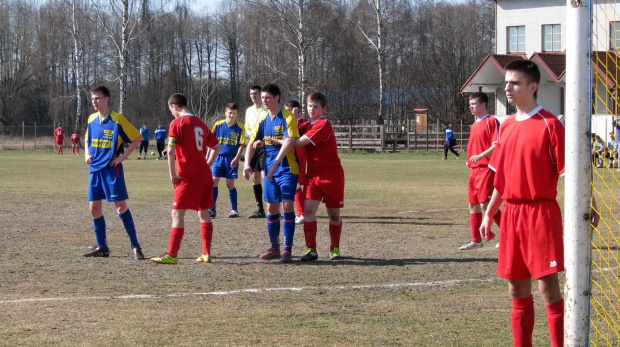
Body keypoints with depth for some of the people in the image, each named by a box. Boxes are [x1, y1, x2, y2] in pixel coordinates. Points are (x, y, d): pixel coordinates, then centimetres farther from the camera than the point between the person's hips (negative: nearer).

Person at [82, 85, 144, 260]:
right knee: (94, 207, 5)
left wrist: (122, 157, -10)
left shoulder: (117, 119, -9)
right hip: (95, 169, 6)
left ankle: (135, 246, -1)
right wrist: (87, 153, 6)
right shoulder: (91, 119, 8)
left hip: (112, 169, -6)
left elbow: (137, 138, -6)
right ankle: (102, 247, 15)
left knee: (121, 206, -7)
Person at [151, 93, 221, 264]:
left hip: (188, 176, -7)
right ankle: (206, 254, 12)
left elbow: (171, 150, -15)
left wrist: (173, 174, -11)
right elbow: (216, 146, 22)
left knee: (177, 213, -5)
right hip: (205, 176, 7)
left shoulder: (177, 123, -6)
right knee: (204, 213, 12)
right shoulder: (201, 123, 15)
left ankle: (172, 255, -9)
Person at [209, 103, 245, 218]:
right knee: (213, 182, -5)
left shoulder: (240, 128, -2)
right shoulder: (218, 125, 3)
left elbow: (242, 145, -3)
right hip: (218, 157, 2)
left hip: (231, 159, -2)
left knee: (230, 184, 1)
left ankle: (234, 210, 13)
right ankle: (212, 209, 0)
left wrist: (236, 158, -14)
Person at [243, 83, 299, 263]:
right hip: (270, 170, 6)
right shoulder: (263, 118, 9)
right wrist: (247, 164, -5)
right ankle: (275, 248, 18)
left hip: (287, 169, -6)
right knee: (271, 208, 8)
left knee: (287, 205, -11)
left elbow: (289, 142, -21)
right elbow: (253, 143, 11)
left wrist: (275, 164, -27)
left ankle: (288, 250, -7)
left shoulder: (288, 117, -10)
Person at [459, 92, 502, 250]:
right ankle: (476, 240, 16)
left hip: (486, 168, -9)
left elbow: (497, 145, -18)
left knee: (486, 204, -13)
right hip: (474, 169, 9)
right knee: (473, 205, 9)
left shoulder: (491, 121, -9)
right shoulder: (475, 124, 18)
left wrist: (480, 156, -27)